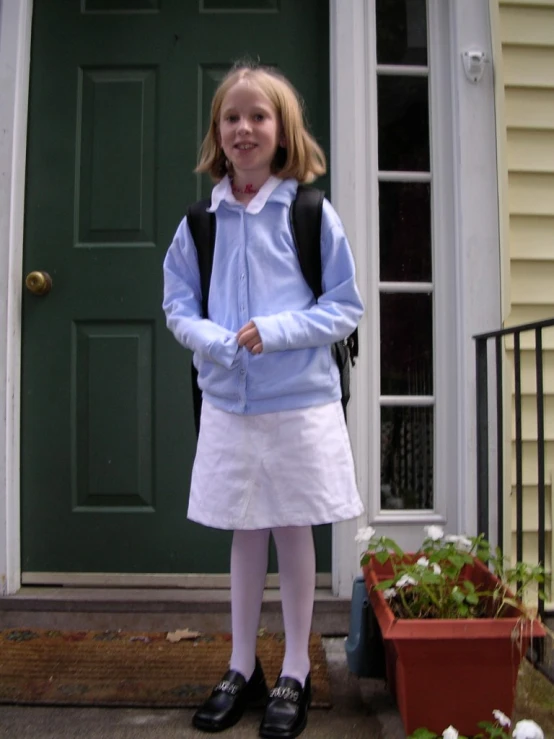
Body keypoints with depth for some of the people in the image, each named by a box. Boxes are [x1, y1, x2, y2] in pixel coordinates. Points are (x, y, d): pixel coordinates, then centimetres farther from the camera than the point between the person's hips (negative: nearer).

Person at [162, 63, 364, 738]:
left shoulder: (311, 213, -4)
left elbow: (347, 307, -4)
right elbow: (177, 305, 8)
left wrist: (276, 331, -18)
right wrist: (209, 337, -13)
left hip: (300, 403, -2)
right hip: (227, 402, 3)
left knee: (293, 532, 10)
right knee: (245, 534, 14)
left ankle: (294, 675, 29)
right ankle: (242, 669, 33)